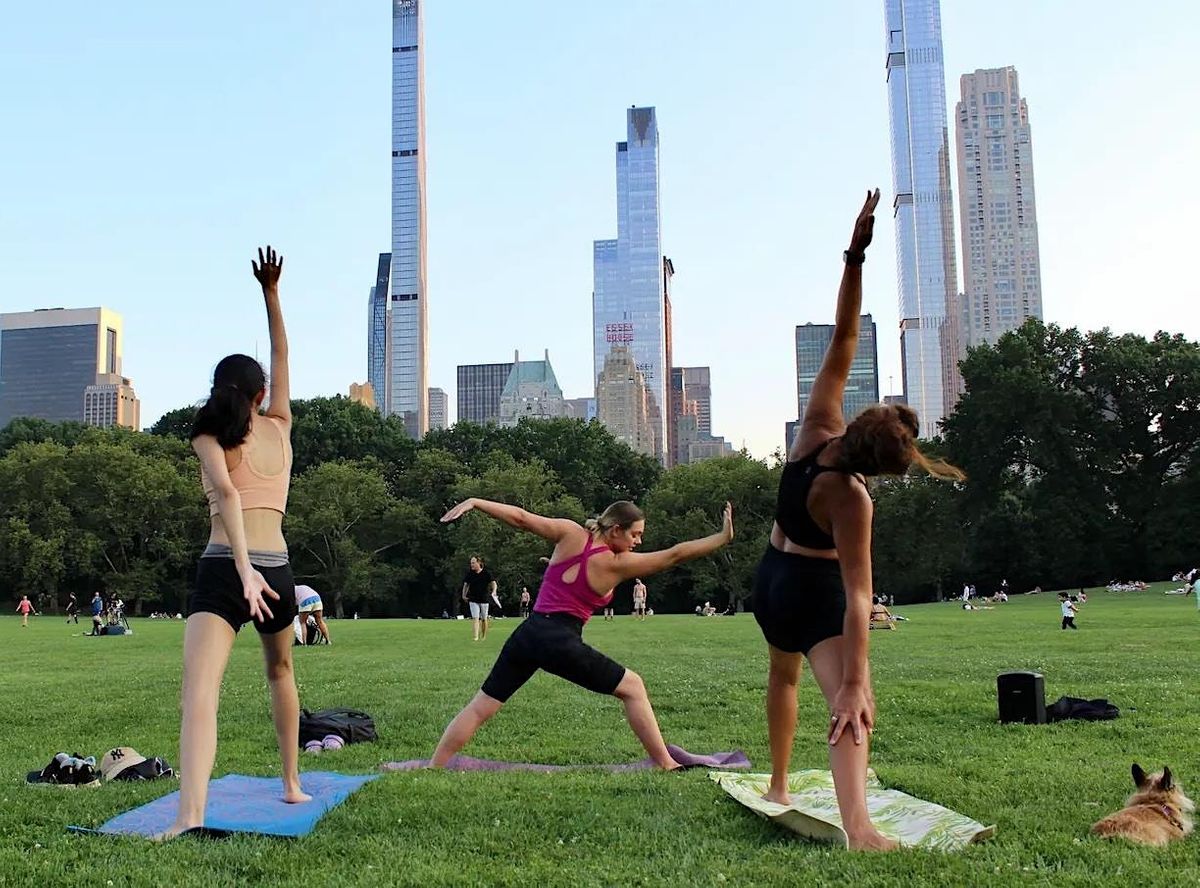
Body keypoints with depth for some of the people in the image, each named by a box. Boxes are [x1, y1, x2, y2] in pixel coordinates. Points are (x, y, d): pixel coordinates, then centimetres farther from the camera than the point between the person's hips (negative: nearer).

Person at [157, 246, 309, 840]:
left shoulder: (209, 436, 2)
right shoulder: (280, 428, 11)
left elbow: (225, 492, -17)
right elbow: (281, 356, 23)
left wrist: (244, 569, -25)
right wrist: (270, 293, 27)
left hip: (222, 570, -4)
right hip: (277, 571, 4)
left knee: (200, 691, -16)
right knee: (280, 672, 28)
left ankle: (190, 812, -35)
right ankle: (292, 783, 34)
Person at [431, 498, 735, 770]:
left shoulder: (571, 534, 4)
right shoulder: (617, 565, -5)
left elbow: (520, 518, 1)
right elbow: (675, 555, -4)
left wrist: (473, 502, 5)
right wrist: (723, 536, 1)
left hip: (527, 634, 5)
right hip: (561, 643, -4)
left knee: (480, 708, 12)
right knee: (633, 687, 11)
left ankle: (433, 768, 11)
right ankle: (666, 765, 11)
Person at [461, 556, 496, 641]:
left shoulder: (486, 573, -5)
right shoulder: (470, 574, 1)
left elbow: (493, 582, -9)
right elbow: (466, 584, 13)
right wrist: (464, 595, 8)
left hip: (484, 600, 0)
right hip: (473, 600, 0)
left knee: (484, 619, 10)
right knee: (475, 618, -12)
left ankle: (483, 637, 24)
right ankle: (475, 637, -17)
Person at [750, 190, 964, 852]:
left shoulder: (817, 427, -14)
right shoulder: (851, 498, -29)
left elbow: (843, 336, -13)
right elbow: (857, 595, -34)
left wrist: (855, 256, -19)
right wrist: (857, 681, -36)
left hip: (772, 576, 8)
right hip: (816, 588, -8)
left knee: (784, 677, 29)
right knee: (847, 706, -20)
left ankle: (778, 786, 41)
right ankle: (857, 826, -41)